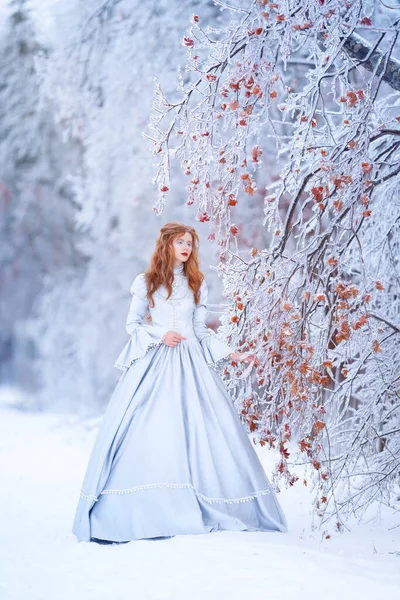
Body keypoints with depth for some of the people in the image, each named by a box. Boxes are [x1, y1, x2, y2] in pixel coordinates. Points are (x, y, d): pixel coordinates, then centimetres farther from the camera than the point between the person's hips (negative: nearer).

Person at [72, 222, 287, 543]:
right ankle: (141, 513, -8)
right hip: (154, 362, -2)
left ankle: (198, 510, -5)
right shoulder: (146, 282, 7)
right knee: (148, 432, -10)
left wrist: (233, 353, 5)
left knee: (201, 428, -8)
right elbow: (133, 324, 7)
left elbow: (201, 330, 15)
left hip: (191, 363, 2)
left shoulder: (197, 284, 14)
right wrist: (160, 335, -10)